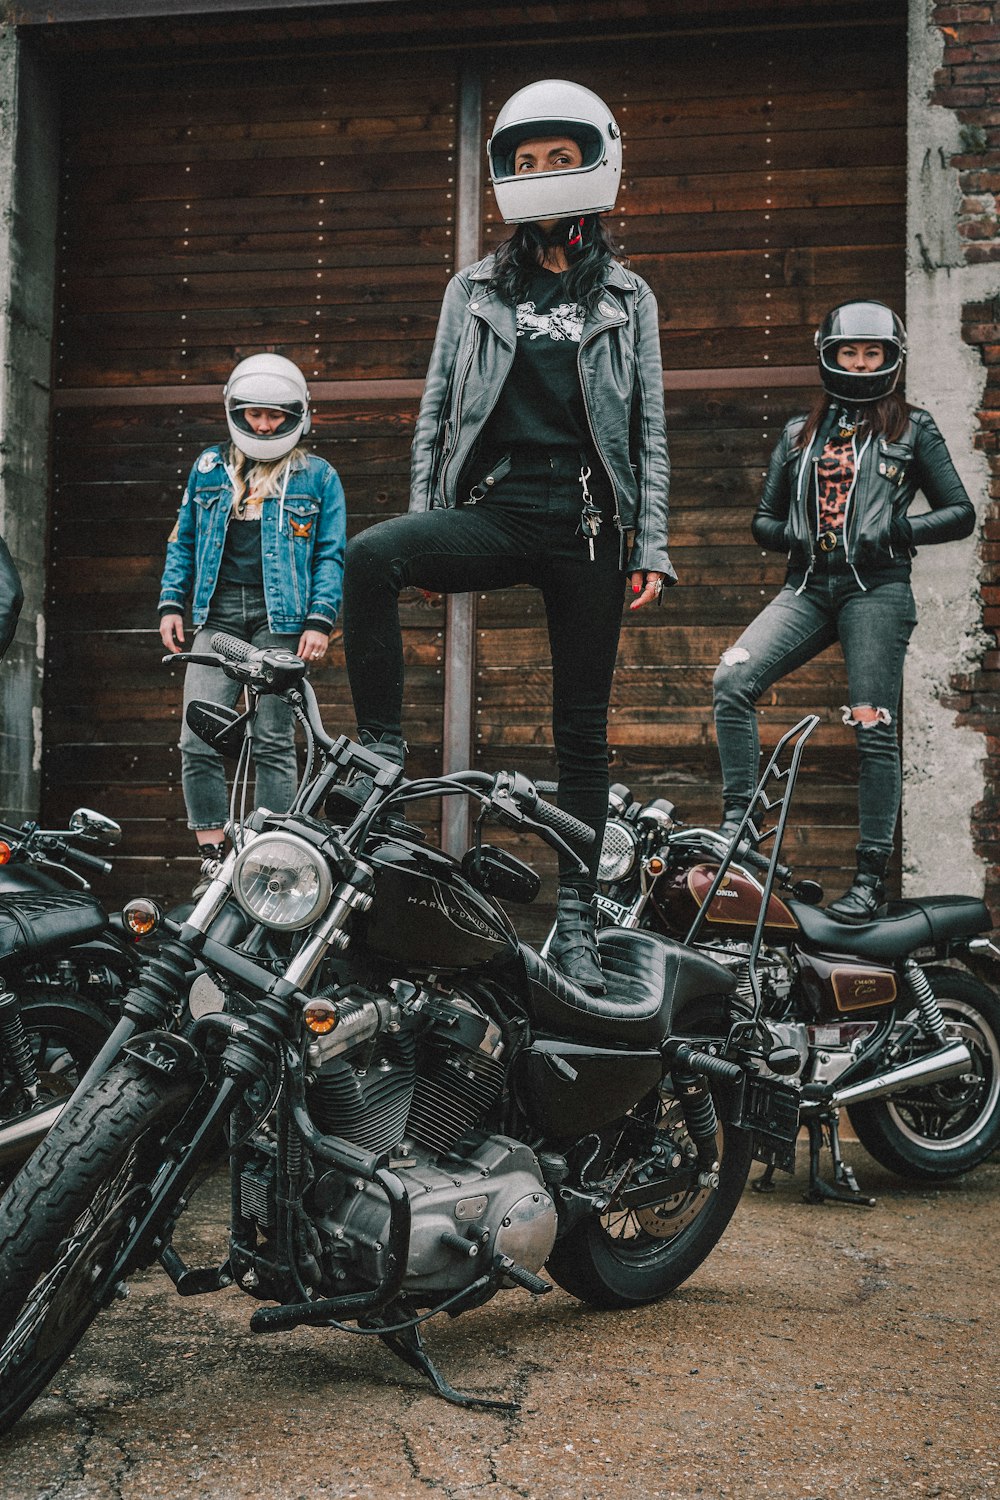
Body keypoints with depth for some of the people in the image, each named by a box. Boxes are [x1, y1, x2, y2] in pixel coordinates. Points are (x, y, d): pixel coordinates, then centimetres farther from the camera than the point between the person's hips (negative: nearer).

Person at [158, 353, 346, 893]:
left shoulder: (317, 476, 8)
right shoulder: (209, 468, 17)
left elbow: (330, 555, 5)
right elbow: (184, 540, 20)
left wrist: (320, 621, -7)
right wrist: (171, 603, 9)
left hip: (279, 617, -3)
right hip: (217, 614, 3)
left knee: (273, 742, -1)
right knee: (198, 740, -7)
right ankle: (213, 861, 0)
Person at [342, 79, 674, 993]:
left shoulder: (628, 300, 12)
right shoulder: (476, 291, 14)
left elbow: (649, 433, 8)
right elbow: (436, 414, 13)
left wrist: (652, 550, -1)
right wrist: (427, 538, 4)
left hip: (588, 529, 0)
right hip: (492, 513, 1)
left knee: (583, 728, 2)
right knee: (368, 556, -31)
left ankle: (576, 918, 10)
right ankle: (381, 753, -22)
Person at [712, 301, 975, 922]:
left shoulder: (912, 429, 11)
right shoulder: (799, 434, 20)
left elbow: (961, 513, 7)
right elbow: (764, 519, 22)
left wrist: (898, 528, -10)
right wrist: (790, 535, -1)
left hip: (877, 588, -3)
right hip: (809, 587, 4)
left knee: (874, 729, -8)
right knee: (733, 679, -19)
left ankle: (872, 876, -3)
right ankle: (738, 820, -13)